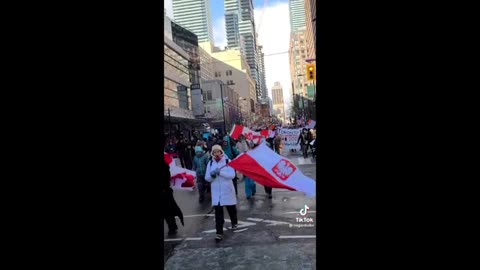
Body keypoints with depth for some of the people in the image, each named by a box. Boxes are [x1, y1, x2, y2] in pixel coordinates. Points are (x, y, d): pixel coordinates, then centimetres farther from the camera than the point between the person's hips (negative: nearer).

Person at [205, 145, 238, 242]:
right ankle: (219, 233, 0)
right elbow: (207, 178, 3)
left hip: (227, 190, -1)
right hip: (216, 191, 1)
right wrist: (211, 175, -19)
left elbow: (232, 175, -17)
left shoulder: (227, 161, -7)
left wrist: (220, 172, -25)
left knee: (231, 208, 17)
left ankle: (234, 222, 45)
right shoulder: (210, 163, 2)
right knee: (218, 212, -3)